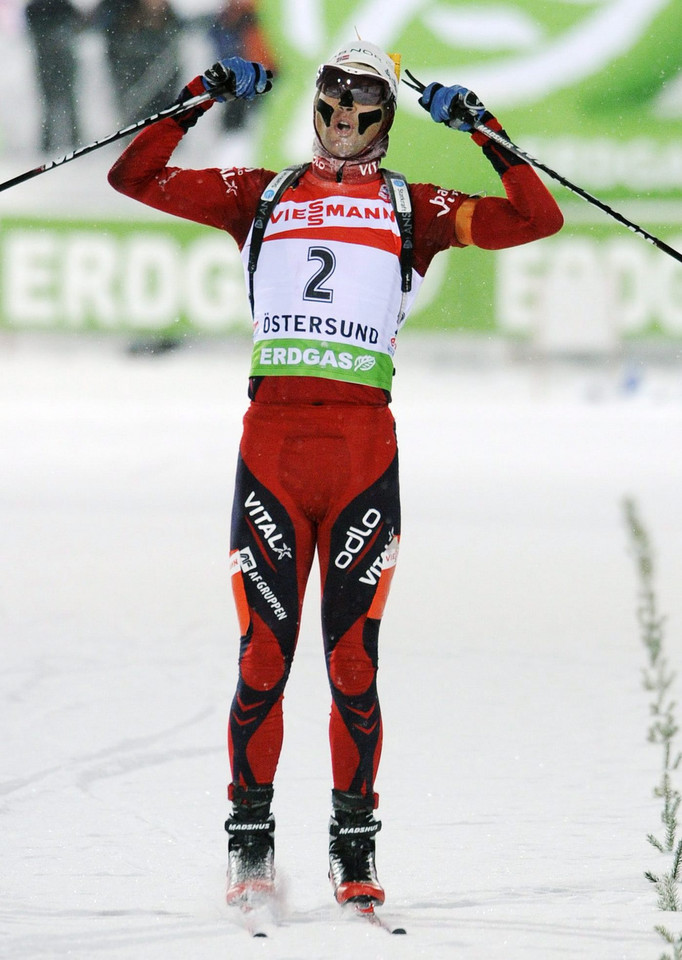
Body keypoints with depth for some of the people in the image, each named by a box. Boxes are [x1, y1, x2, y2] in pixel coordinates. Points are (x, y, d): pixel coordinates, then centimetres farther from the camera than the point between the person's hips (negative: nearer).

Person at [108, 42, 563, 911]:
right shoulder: (262, 196, 17)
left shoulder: (411, 207, 14)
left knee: (353, 655, -1)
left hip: (364, 442, 0)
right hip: (271, 435, 0)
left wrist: (480, 133, 4)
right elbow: (137, 179, 14)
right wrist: (200, 99, 9)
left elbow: (535, 220, 6)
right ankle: (250, 835, 5)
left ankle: (354, 839, 7)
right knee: (264, 649, -3)